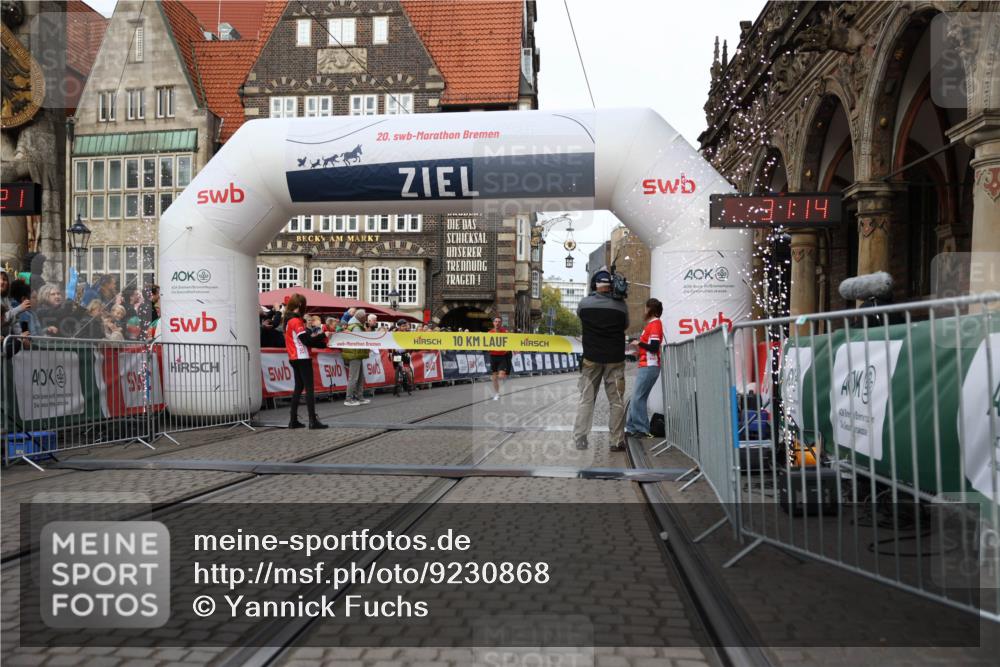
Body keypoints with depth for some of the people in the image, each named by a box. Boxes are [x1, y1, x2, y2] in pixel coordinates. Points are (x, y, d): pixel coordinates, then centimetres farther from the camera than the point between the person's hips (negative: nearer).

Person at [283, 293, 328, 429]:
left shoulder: (288, 320, 14)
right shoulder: (296, 320, -14)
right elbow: (306, 340, -17)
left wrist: (313, 336, 4)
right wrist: (323, 336, -9)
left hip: (294, 358, 9)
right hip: (302, 357, -9)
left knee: (299, 387, 12)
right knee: (309, 388, -8)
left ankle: (293, 420, 12)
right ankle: (313, 420, -11)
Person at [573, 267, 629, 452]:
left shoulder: (585, 303, -5)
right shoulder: (620, 305, -7)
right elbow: (625, 326, 9)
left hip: (591, 358, 1)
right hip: (615, 360, -1)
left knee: (586, 399, 8)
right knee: (617, 401, 6)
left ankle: (579, 439, 6)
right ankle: (616, 441, 7)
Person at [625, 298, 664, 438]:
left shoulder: (655, 324, -10)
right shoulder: (652, 324, 19)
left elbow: (654, 347, -19)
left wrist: (638, 343, -8)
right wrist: (639, 352, 12)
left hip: (649, 367, -10)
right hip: (646, 366, 10)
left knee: (638, 398, -10)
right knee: (636, 398, 11)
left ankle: (643, 429, -7)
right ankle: (632, 428, 16)